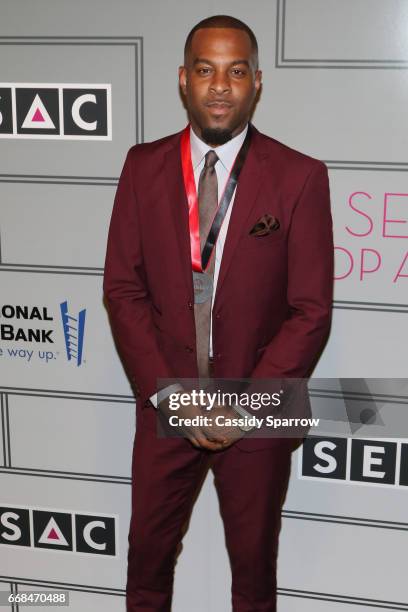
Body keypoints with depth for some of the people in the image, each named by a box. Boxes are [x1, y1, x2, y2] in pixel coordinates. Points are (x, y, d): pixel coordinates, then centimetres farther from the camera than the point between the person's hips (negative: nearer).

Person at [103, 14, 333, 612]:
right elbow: (123, 288, -1)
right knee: (148, 551, 17)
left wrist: (247, 404, -14)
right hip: (165, 403, 2)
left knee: (254, 559, 18)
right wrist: (167, 393, -9)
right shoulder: (144, 166, -2)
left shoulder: (300, 177, -9)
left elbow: (311, 309, -9)